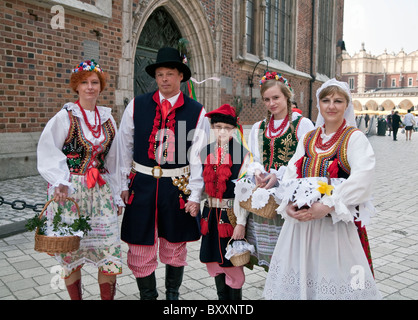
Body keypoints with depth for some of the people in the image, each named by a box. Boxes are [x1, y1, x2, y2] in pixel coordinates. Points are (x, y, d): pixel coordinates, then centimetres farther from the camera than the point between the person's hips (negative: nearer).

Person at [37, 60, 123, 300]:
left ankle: (107, 297, 15)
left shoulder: (108, 119, 10)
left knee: (110, 248, -1)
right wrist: (60, 182, -22)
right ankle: (75, 297, 26)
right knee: (71, 249, 6)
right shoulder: (65, 117, -2)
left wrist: (116, 195, 14)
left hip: (101, 191, 3)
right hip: (70, 190, -3)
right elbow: (48, 154, -8)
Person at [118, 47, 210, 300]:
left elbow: (198, 156, -5)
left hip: (178, 186, 0)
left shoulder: (197, 112, -3)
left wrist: (194, 196, -7)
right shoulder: (136, 106, 1)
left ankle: (173, 294, 39)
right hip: (142, 184, 1)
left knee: (175, 247, 15)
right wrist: (124, 184, 4)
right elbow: (125, 148, 5)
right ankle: (148, 295, 31)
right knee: (140, 248, 7)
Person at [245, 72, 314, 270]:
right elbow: (252, 158, 12)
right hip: (263, 194, 5)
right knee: (269, 249, 9)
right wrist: (257, 173, -10)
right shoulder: (258, 128, 16)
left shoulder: (302, 123, 0)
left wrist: (278, 174, -18)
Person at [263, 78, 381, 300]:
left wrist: (327, 206, -24)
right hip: (299, 221, 5)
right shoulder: (308, 138, 13)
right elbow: (291, 173, 7)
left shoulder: (354, 138, -3)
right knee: (297, 274, 11)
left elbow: (363, 177, -17)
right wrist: (288, 203, -11)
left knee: (332, 277, 0)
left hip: (335, 223, -4)